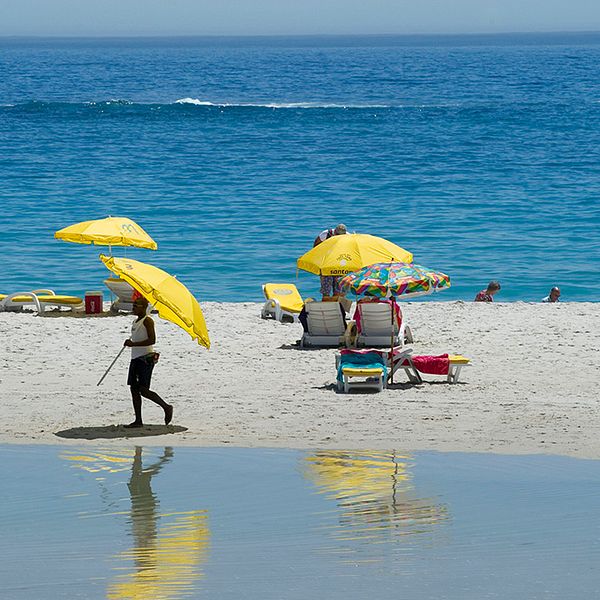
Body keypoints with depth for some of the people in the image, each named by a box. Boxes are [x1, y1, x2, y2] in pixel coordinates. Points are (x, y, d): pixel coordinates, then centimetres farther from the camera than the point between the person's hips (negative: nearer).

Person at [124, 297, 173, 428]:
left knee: (143, 390, -12)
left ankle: (166, 407, 4)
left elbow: (152, 340, -20)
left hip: (146, 358, -9)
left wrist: (133, 344, -22)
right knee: (134, 388, 4)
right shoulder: (135, 322, 17)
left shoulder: (147, 321, -11)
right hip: (135, 358, 9)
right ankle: (138, 421, 7)